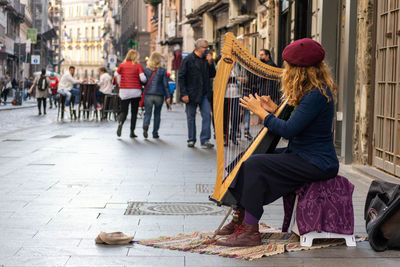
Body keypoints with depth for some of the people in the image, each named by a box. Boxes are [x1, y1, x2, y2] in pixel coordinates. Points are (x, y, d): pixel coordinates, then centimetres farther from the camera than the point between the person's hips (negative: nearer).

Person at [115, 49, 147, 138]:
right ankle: (132, 132, 7)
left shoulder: (122, 65, 3)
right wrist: (145, 81, 10)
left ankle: (120, 122, -27)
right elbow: (143, 78, -12)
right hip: (136, 91, -1)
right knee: (134, 112, 9)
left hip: (124, 91, 1)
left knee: (123, 111, 5)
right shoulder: (138, 66, -3)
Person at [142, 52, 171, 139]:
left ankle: (145, 126, -26)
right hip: (159, 95, 0)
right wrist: (168, 96, -1)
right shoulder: (162, 71, -2)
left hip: (148, 95, 0)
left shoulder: (146, 70, 1)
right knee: (157, 114, 14)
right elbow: (165, 84, -3)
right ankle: (155, 133, 14)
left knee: (147, 113, 4)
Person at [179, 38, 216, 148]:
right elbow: (181, 77, -7)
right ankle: (191, 140, 17)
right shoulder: (188, 60, -5)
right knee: (191, 117, 6)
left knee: (207, 115, -7)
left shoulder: (206, 59, 8)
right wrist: (184, 94, -13)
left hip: (204, 94, 3)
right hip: (191, 94, -3)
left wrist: (210, 63, -5)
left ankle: (205, 140, -5)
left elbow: (212, 75, 10)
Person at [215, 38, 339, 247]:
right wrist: (273, 110, 6)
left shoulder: (317, 94, -20)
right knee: (247, 160, 9)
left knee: (254, 166, -21)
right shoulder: (311, 91, 11)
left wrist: (261, 112, -12)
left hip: (316, 164, -11)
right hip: (303, 154, 11)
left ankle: (250, 231, -18)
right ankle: (241, 219, 14)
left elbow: (288, 130, -24)